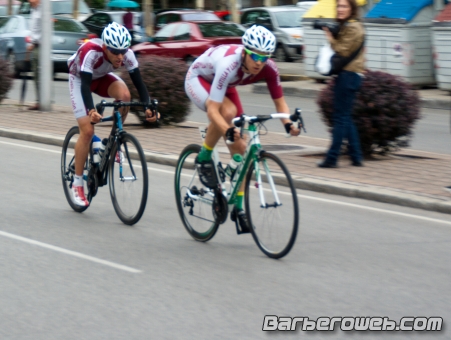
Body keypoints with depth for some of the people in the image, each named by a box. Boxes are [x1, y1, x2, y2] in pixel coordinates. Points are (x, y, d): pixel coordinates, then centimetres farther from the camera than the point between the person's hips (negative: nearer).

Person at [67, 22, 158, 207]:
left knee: (124, 94, -30)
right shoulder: (91, 52, -40)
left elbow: (138, 82, -25)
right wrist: (92, 111, -61)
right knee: (87, 130, -14)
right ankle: (77, 184, -1)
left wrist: (148, 106, -40)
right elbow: (85, 85, -45)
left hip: (102, 77, 3)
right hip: (80, 78, -3)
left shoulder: (126, 54, -28)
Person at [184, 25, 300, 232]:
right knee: (228, 110, -37)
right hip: (198, 79, -5)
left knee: (239, 148, -4)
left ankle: (238, 207, 8)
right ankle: (204, 159, -14)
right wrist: (228, 130, -61)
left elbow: (279, 101, -13)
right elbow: (212, 109, -43)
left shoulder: (268, 68, -26)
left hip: (225, 86, 5)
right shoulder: (229, 64, -42)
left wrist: (288, 123, -33)